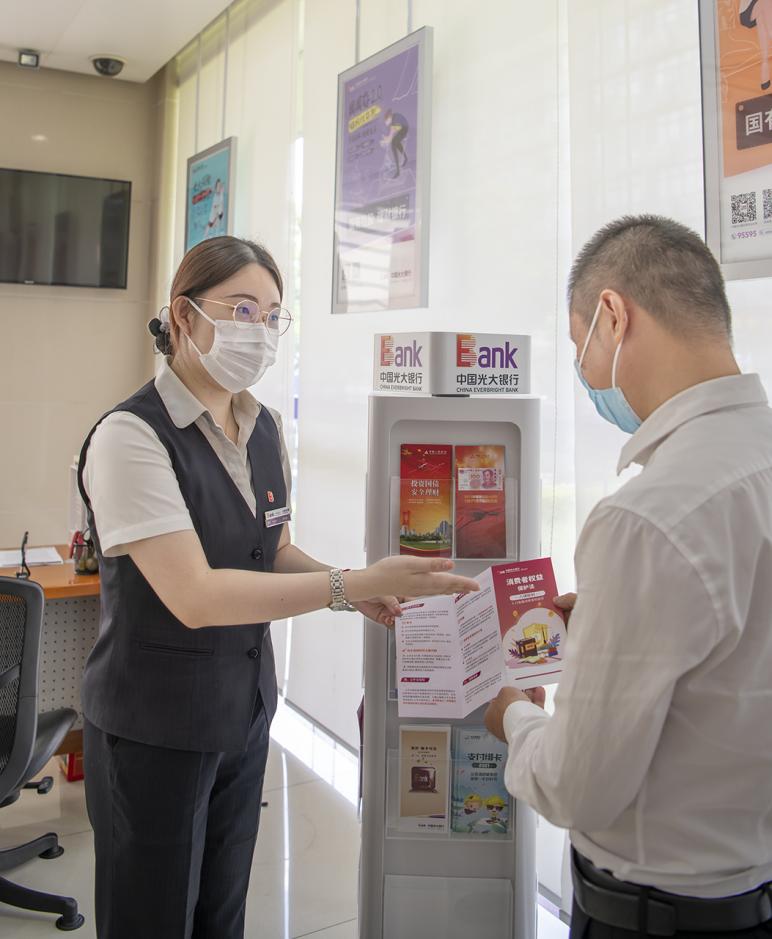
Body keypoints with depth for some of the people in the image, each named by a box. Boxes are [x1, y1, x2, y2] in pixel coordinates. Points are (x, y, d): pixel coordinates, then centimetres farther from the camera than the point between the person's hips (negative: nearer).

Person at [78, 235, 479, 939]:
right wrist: (354, 584, -31)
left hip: (246, 710, 6)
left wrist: (356, 590, -6)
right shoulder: (131, 436, -20)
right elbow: (194, 596, -27)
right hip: (156, 728, -6)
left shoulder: (265, 429, 2)